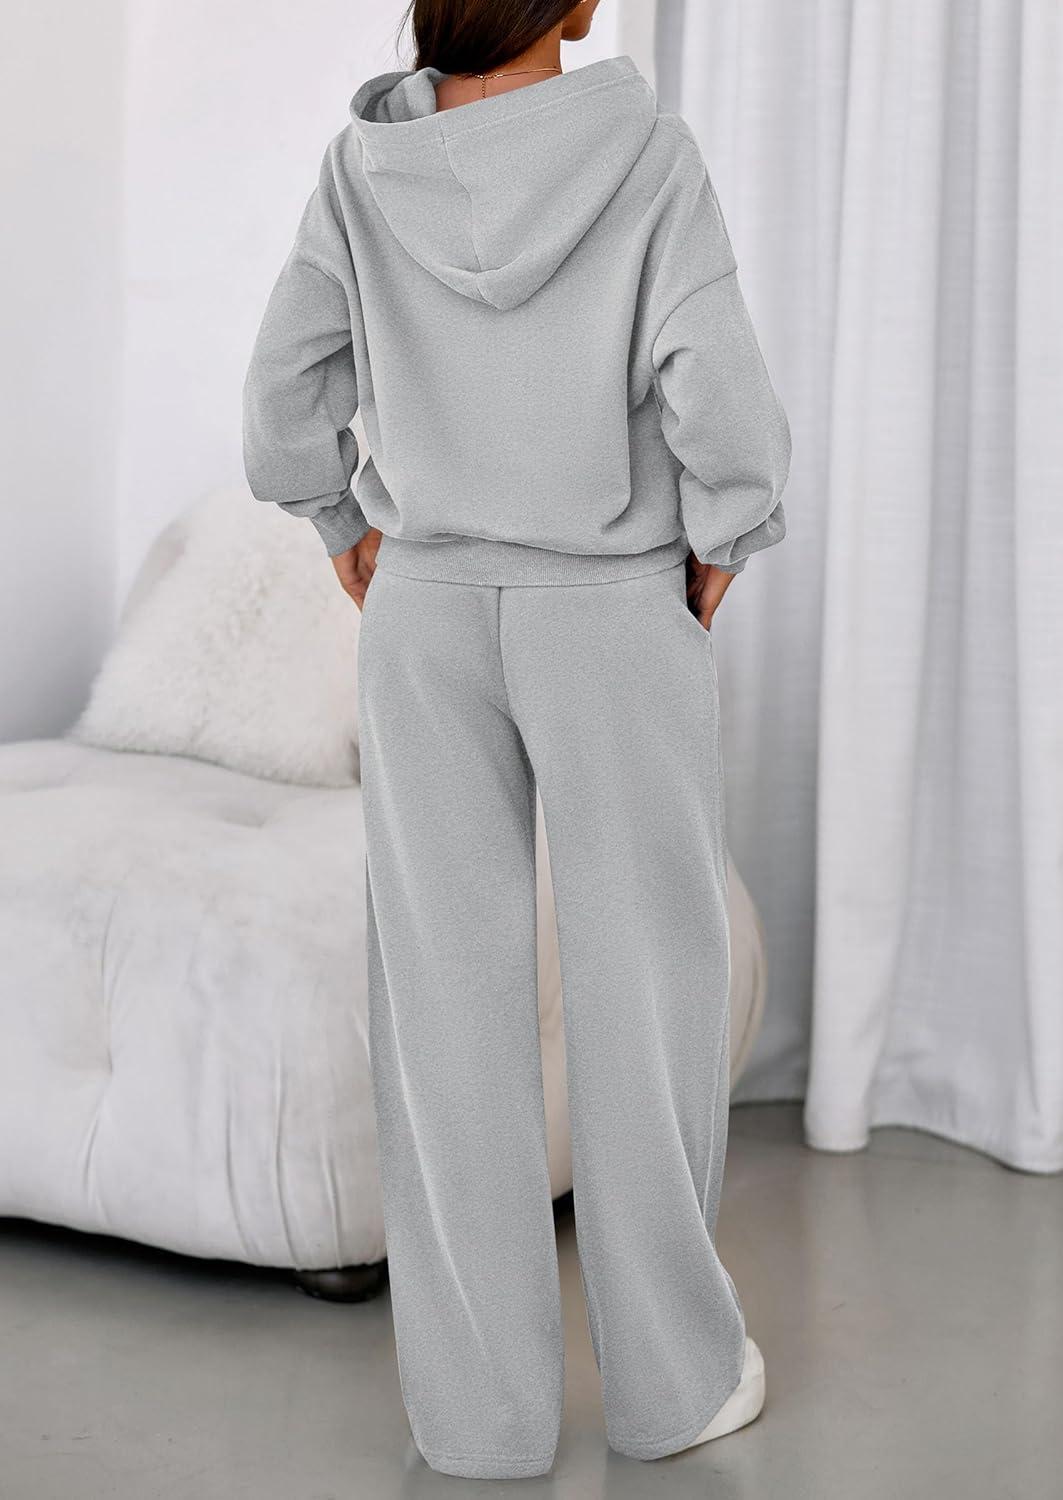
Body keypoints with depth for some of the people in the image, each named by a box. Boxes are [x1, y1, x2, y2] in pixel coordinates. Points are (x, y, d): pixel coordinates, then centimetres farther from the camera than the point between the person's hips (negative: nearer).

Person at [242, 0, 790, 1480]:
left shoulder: (365, 165, -3)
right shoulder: (647, 155, -12)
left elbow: (284, 406, -1)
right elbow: (724, 411, -18)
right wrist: (715, 553, -1)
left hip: (427, 623, 3)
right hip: (616, 620, -2)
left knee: (452, 1000, 6)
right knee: (647, 987, 9)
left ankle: (481, 1402, 11)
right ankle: (671, 1371, 18)